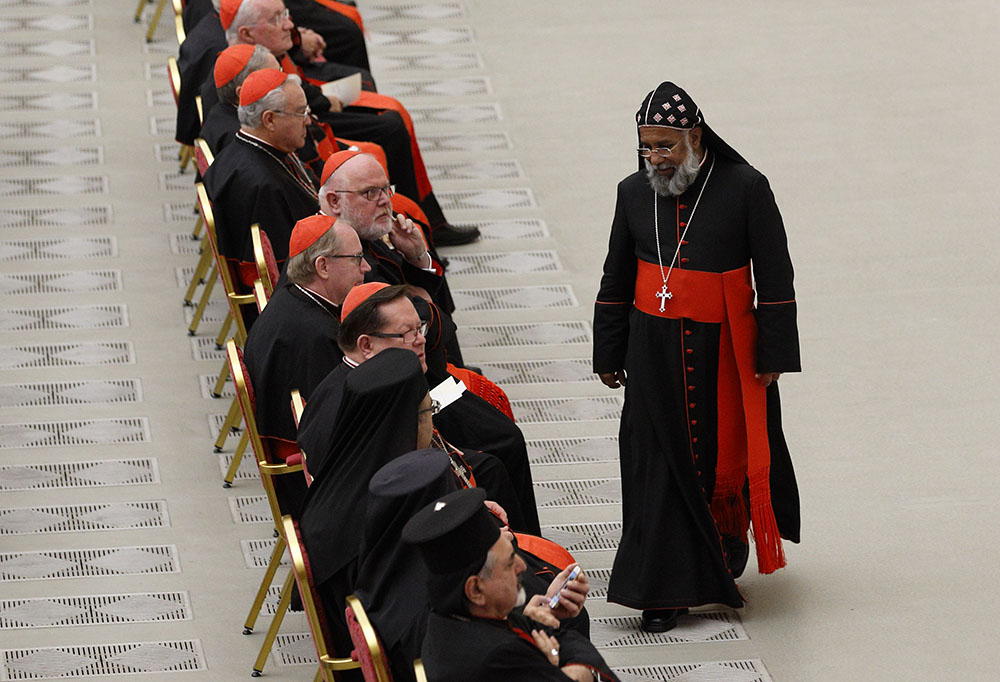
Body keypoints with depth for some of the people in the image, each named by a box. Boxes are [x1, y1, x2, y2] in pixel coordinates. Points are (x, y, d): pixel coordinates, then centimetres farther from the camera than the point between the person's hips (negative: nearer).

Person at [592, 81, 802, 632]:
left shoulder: (745, 188, -11)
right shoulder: (634, 194, 0)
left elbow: (774, 277, -6)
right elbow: (616, 282, 10)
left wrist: (773, 355, -7)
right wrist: (608, 355, 12)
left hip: (725, 349, -2)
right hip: (656, 352, 2)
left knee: (727, 451, 9)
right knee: (659, 460, 1)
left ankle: (726, 548, 35)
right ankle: (667, 589, 6)